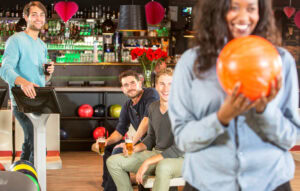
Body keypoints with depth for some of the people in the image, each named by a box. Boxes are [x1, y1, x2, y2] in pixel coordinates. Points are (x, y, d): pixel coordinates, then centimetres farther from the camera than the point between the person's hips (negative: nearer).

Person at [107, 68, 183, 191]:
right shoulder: (153, 107, 7)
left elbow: (179, 148, -22)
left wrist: (148, 162, -23)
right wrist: (135, 148, -2)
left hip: (179, 159, -7)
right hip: (156, 154, 7)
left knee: (163, 167, -43)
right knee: (113, 161, -3)